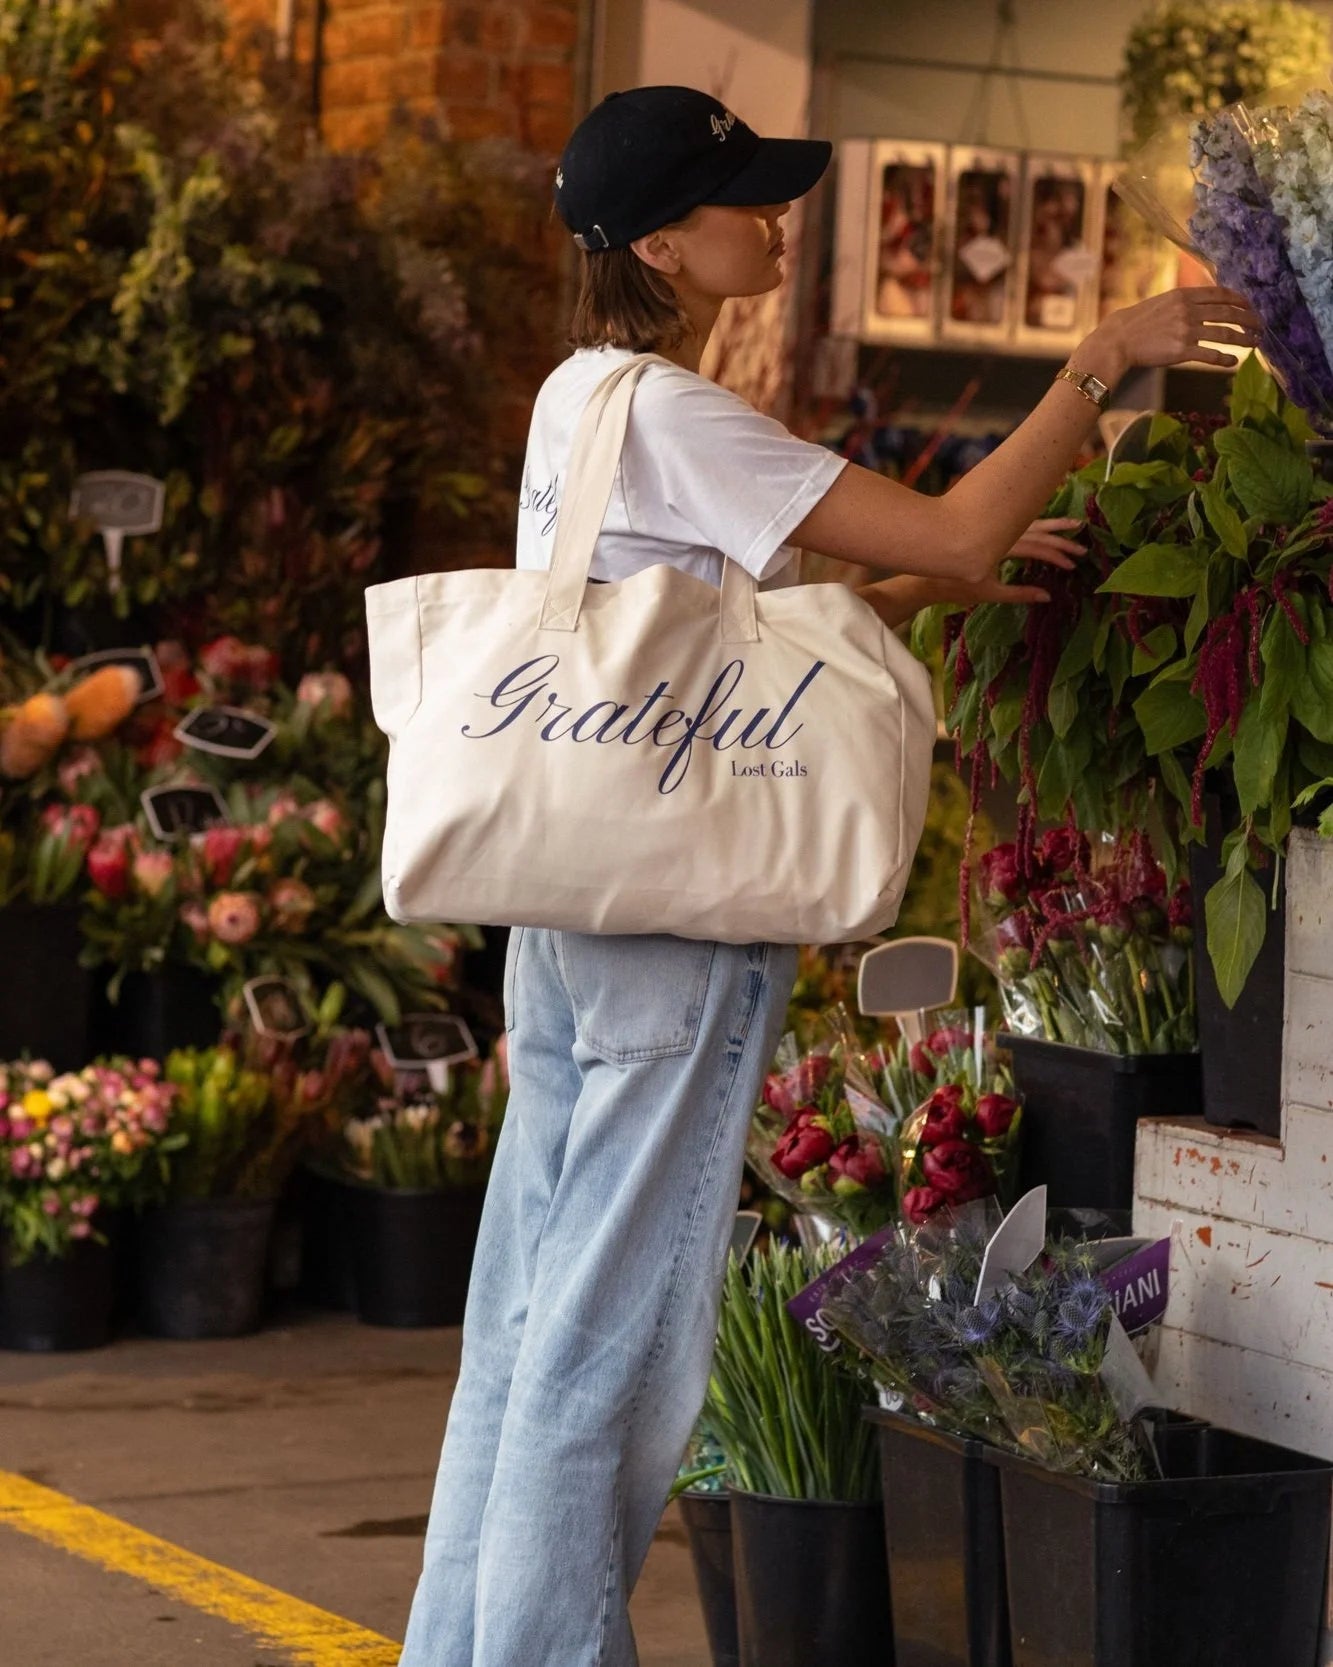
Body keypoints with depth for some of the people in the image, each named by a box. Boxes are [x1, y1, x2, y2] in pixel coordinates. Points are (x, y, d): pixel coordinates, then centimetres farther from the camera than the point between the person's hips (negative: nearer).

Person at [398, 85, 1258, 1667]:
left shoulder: (583, 394, 13)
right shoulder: (669, 414, -16)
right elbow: (954, 535, -20)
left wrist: (934, 586, 8)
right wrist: (1103, 359, -13)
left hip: (570, 903, 9)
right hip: (675, 915, -9)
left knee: (532, 1298, 14)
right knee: (616, 1319, -2)